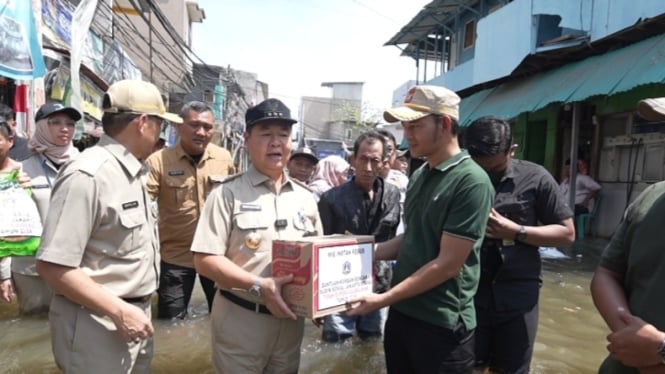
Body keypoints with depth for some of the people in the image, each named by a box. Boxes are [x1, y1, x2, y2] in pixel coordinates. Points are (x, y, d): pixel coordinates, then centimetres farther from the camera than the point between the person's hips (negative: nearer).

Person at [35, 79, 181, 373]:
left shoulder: (132, 171, 7)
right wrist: (119, 311, -22)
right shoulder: (87, 175, -21)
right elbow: (53, 266, -23)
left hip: (134, 313, 8)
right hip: (99, 325, -8)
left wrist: (135, 308, 14)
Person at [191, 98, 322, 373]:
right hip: (240, 320, -4)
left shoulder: (304, 197, 5)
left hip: (290, 319, 5)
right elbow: (205, 259, -14)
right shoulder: (228, 193, -10)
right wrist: (258, 286, -23)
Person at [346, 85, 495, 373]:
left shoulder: (471, 182, -17)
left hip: (441, 324, -7)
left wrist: (384, 299, -18)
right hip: (401, 312, 7)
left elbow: (448, 264, -20)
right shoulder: (419, 176, 7)